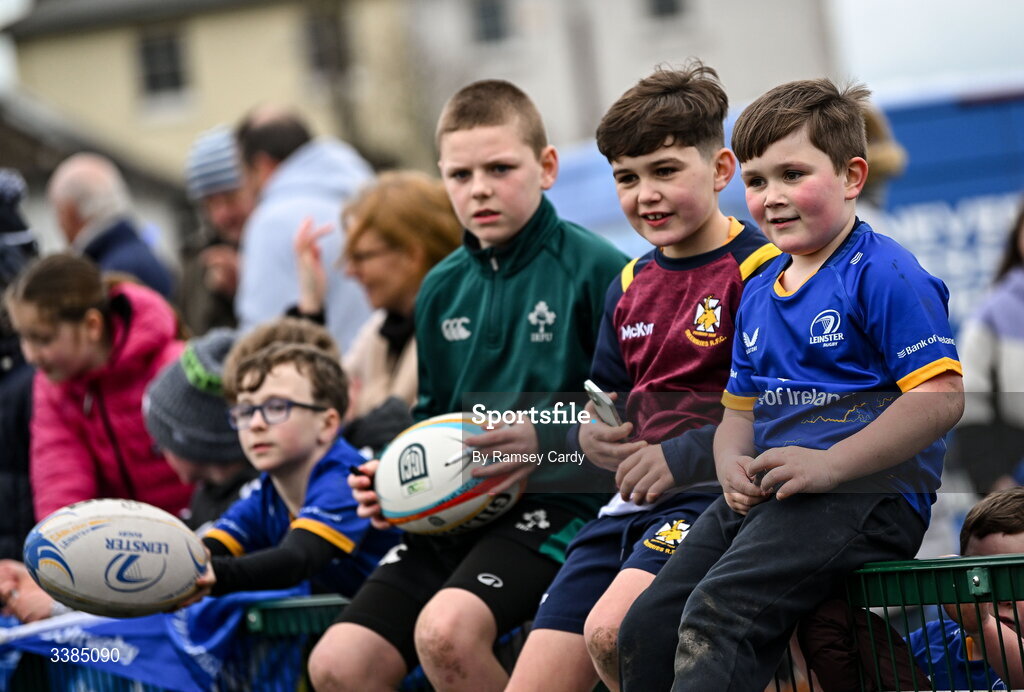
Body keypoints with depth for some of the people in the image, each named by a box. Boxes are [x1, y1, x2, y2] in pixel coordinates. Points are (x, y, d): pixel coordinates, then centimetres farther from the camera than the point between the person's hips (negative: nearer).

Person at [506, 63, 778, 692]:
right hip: (630, 505, 8)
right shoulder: (629, 288, 18)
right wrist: (591, 434, 2)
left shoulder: (759, 270, -6)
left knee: (612, 631, -32)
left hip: (712, 496, -7)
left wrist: (684, 456, -19)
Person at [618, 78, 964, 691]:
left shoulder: (883, 274, -7)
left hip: (865, 492, -9)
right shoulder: (758, 293, 20)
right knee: (648, 628, -2)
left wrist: (829, 464, -23)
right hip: (766, 496, 9)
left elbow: (942, 397, -15)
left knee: (718, 613, -27)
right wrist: (733, 465, 1)